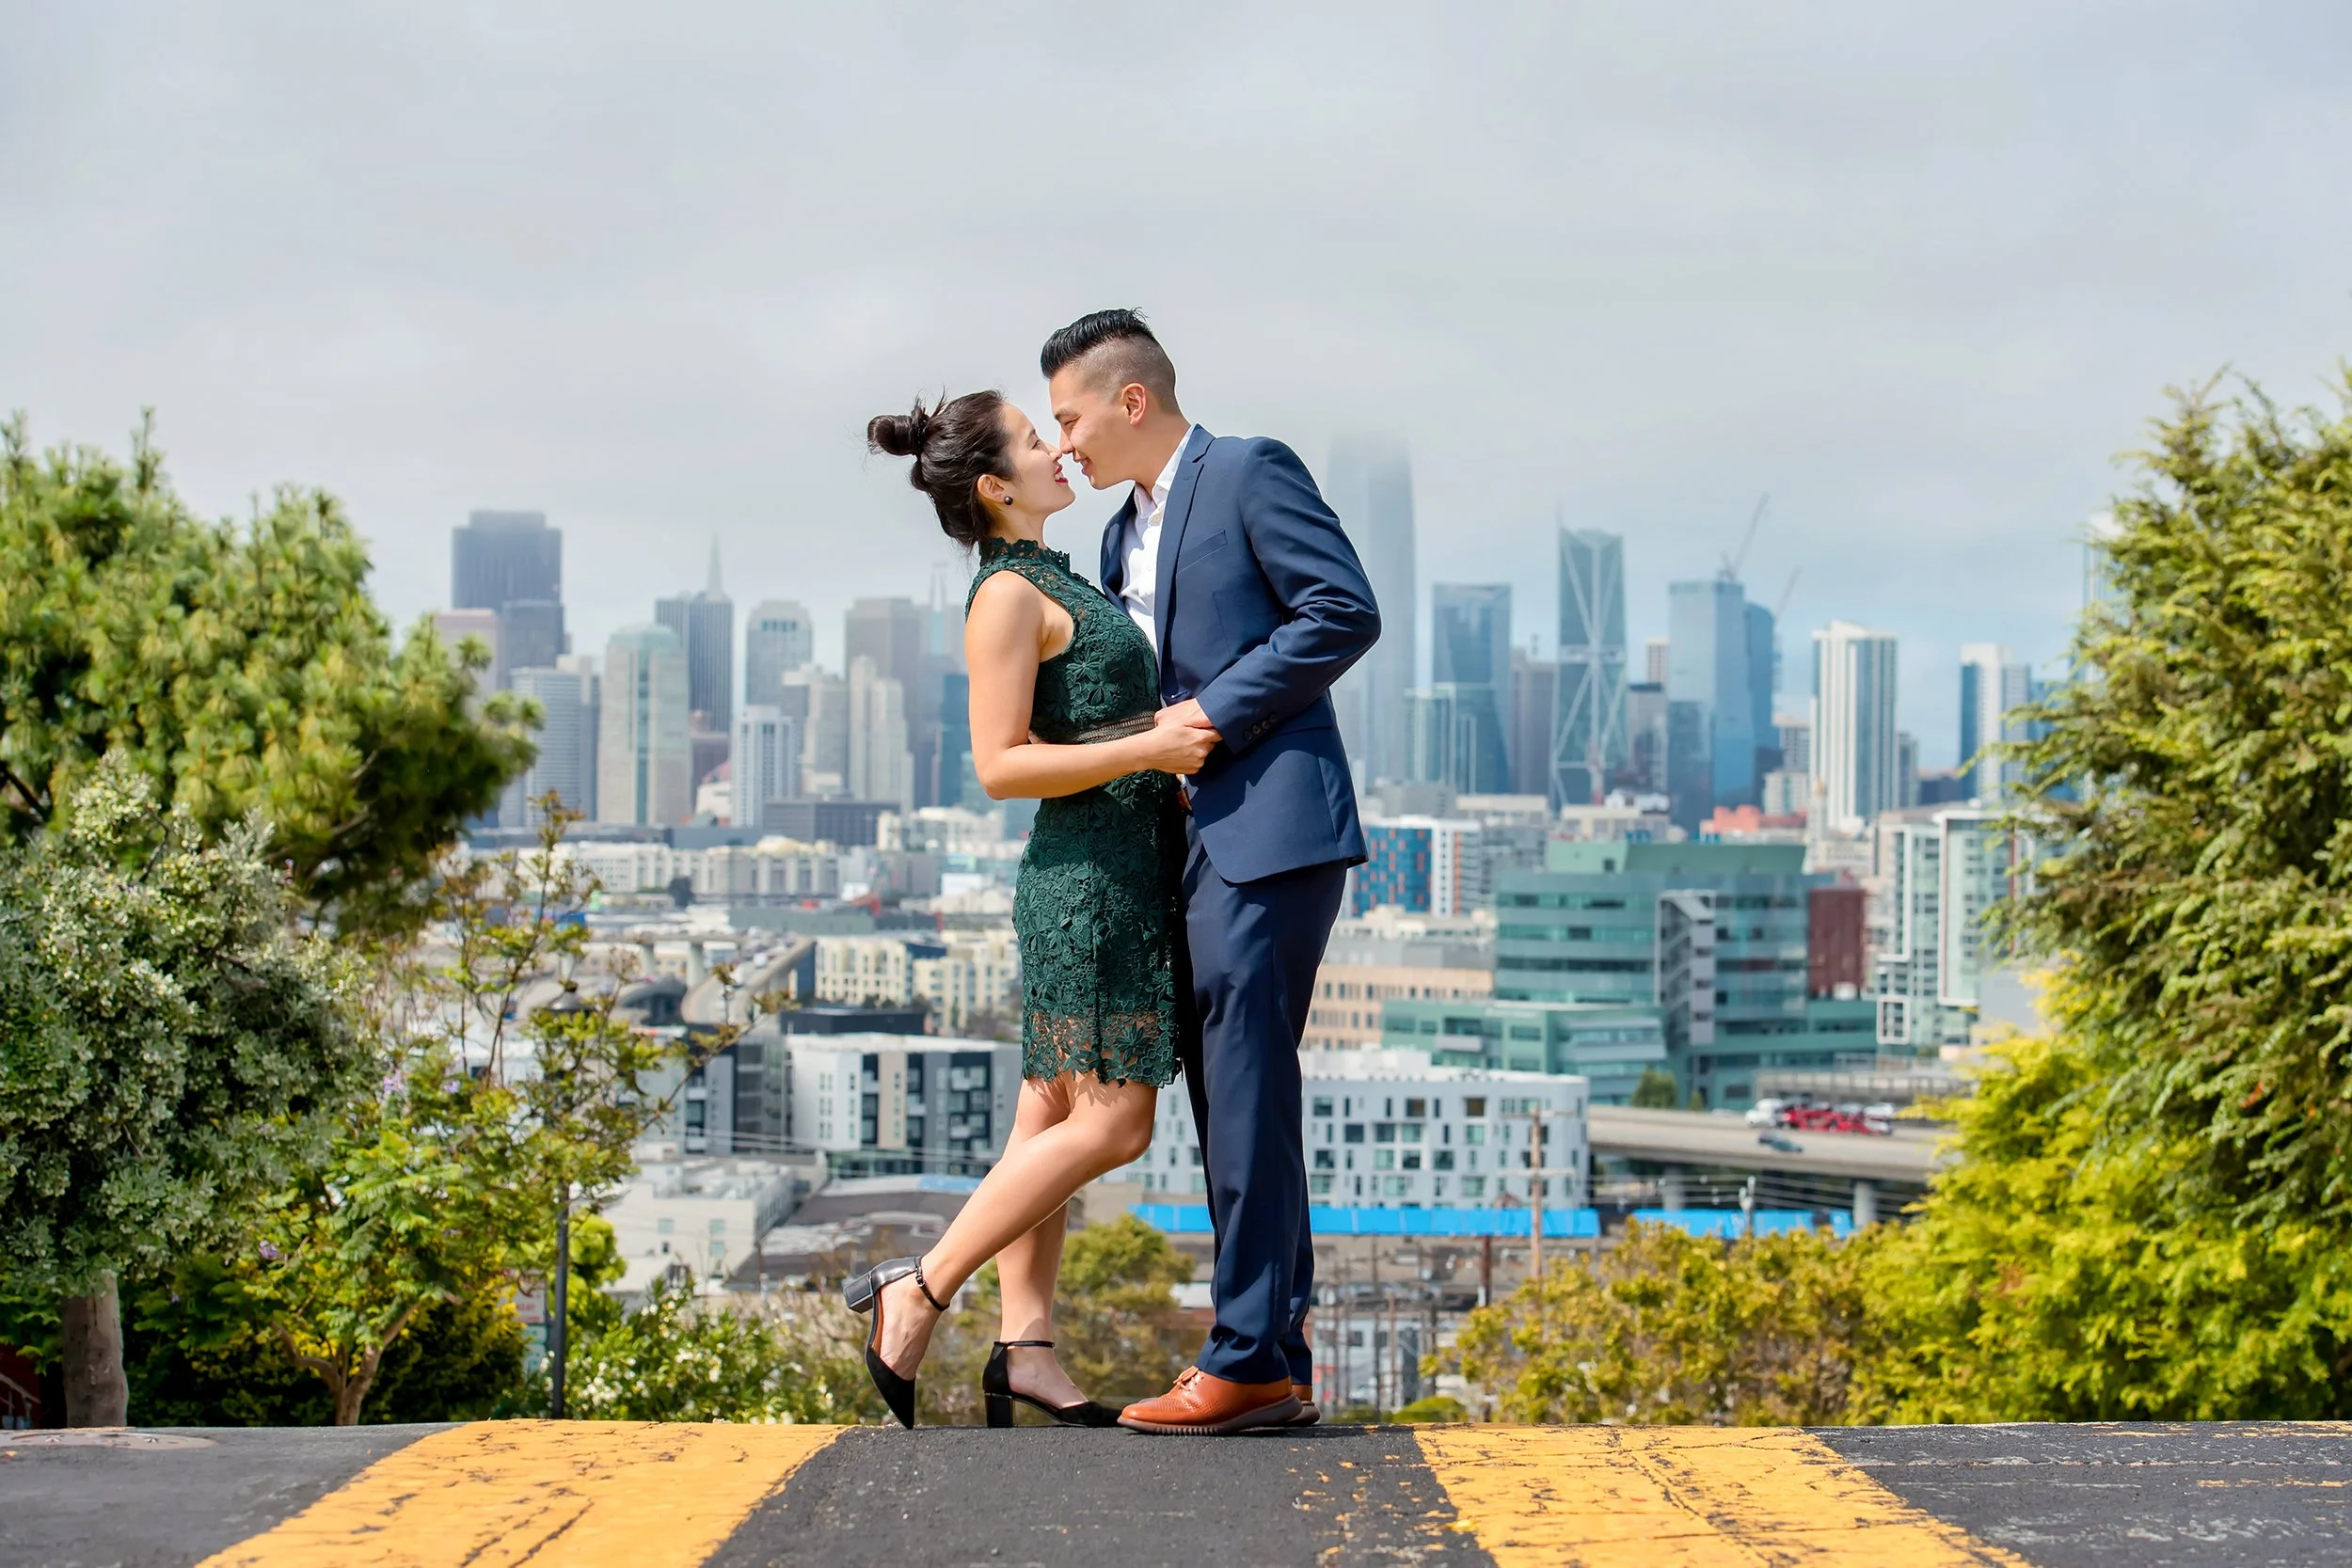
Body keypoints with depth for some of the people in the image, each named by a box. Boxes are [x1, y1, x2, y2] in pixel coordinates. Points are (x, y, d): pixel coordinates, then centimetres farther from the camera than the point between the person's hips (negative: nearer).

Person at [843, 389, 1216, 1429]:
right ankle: (917, 1294, -5)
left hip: (1123, 869, 10)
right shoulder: (1007, 594, -11)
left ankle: (1024, 1345, 9)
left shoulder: (1054, 584, 18)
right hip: (1086, 875, -10)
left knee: (1053, 1120, 7)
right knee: (1112, 1124, -9)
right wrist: (1149, 749, -21)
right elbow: (1001, 764, -18)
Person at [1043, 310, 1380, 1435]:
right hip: (1195, 838, 9)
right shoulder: (1125, 535, 22)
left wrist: (1214, 714, -13)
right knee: (1227, 1094, 9)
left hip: (1270, 826, -9)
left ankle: (1247, 1358, -8)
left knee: (1245, 1092, -10)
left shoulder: (1250, 473, -4)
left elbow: (1345, 612, -13)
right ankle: (1280, 1364, 14)